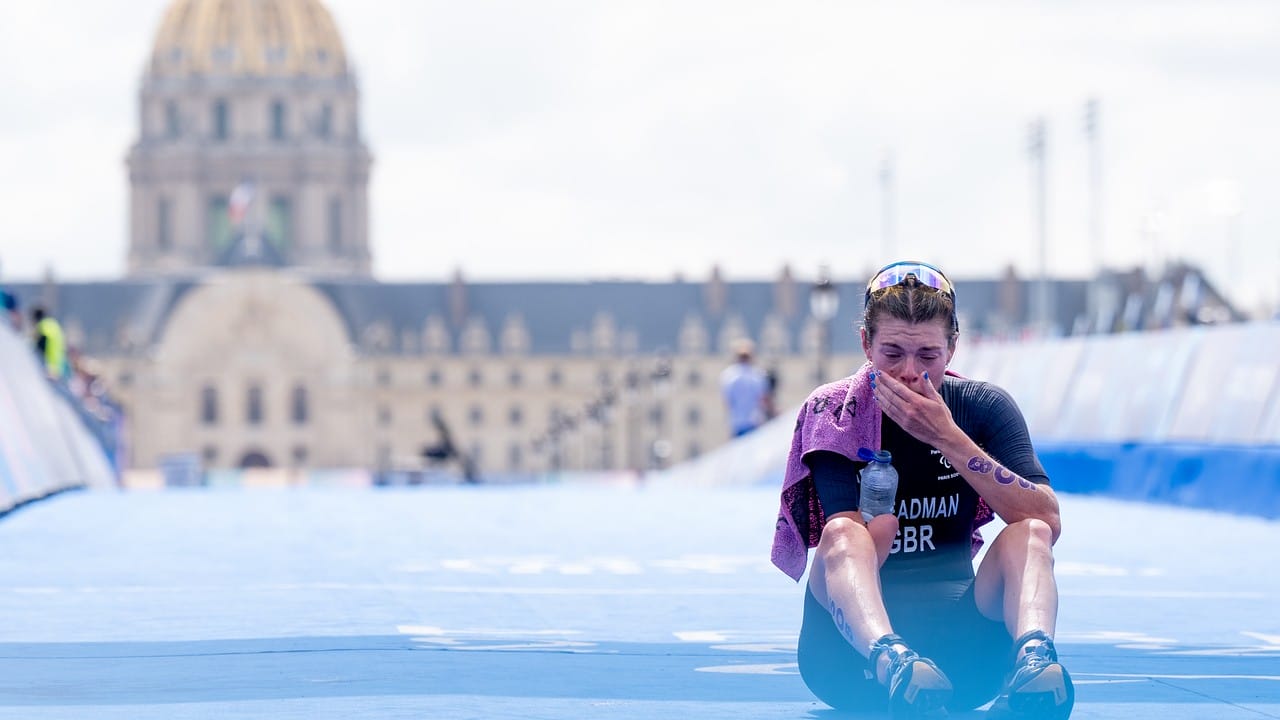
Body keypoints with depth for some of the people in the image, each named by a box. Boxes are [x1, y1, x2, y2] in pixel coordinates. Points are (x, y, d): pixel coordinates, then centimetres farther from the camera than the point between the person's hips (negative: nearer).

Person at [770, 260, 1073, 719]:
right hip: (851, 654, -2)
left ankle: (1034, 658, -52)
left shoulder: (984, 407, 2)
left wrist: (949, 439, -20)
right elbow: (844, 545, -13)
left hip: (956, 649, 2)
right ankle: (892, 663, -61)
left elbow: (1047, 521, -14)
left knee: (1029, 532, -20)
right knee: (842, 534, -30)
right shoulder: (831, 414, -3)